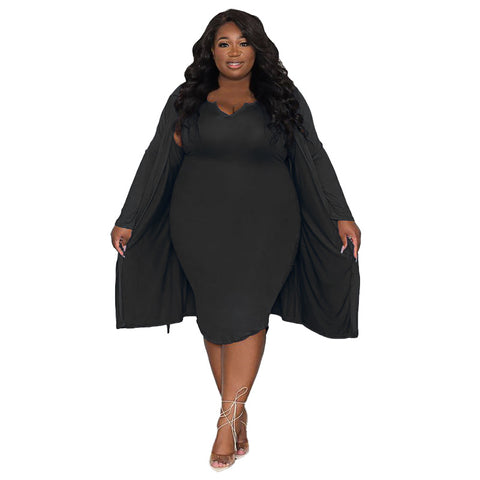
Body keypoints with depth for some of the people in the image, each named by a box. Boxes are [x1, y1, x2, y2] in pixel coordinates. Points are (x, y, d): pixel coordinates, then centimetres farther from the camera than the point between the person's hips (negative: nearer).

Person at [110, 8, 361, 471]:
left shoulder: (279, 100, 7)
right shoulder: (190, 101, 9)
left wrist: (343, 215, -1)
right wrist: (126, 220, 7)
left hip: (265, 221, -1)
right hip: (200, 222, 1)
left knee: (246, 310, -13)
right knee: (214, 312, 0)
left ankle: (227, 422, -5)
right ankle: (238, 414, 13)